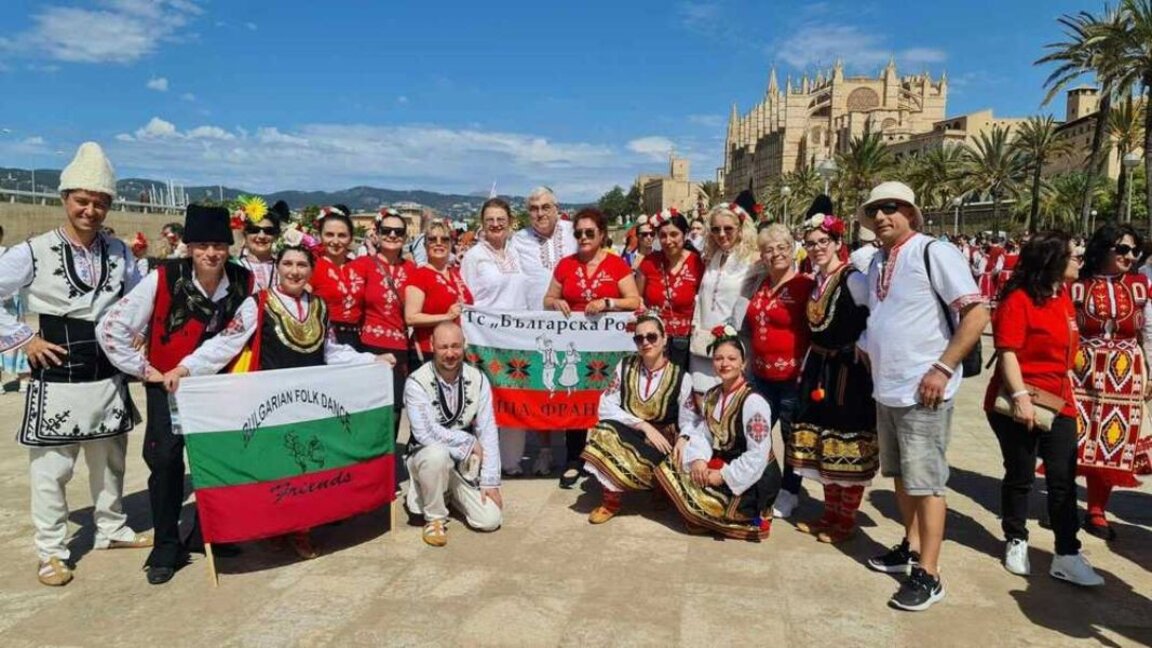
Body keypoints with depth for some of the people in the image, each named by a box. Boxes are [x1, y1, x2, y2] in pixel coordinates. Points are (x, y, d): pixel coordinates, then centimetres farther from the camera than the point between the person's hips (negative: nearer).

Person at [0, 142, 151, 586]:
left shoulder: (118, 252, 2)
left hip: (108, 377, 4)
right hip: (57, 379, -4)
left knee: (110, 460, 18)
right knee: (52, 468, 5)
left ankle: (112, 529, 35)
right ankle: (52, 551, 19)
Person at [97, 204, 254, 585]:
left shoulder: (245, 282, -14)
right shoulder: (163, 279, -21)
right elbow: (111, 328, -15)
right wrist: (142, 369, -10)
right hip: (167, 383, -2)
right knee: (165, 460, -10)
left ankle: (205, 534, 23)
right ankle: (166, 548, 6)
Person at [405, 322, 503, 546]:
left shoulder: (478, 380, -7)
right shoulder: (417, 383, -17)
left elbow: (488, 432, -8)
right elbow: (425, 433, -25)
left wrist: (490, 481, -12)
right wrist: (469, 443, -17)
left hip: (467, 463, 3)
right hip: (428, 457, -3)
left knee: (490, 519, -12)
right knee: (437, 453, -37)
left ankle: (453, 493, 20)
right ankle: (434, 517, -10)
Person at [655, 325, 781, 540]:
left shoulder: (753, 401, -21)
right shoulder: (711, 395, 4)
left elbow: (758, 455, -23)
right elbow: (703, 432, 2)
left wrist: (724, 476, -20)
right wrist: (699, 458, -19)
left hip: (753, 479, -7)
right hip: (720, 464, 8)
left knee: (699, 502, -15)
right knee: (673, 464, -5)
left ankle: (751, 517, 7)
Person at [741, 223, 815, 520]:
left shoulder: (805, 285, -10)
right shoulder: (759, 285, 11)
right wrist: (750, 363, 20)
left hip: (793, 376, -6)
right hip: (762, 375, 6)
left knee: (791, 436, 8)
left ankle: (789, 493, 23)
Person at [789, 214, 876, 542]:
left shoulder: (852, 279, -14)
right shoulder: (816, 281, 10)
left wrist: (860, 356, -17)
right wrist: (811, 365, 14)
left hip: (849, 371, -8)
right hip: (820, 369, 8)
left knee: (848, 448, 2)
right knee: (824, 445, 15)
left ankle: (846, 521, 15)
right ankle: (830, 513, 29)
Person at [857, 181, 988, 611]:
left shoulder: (934, 252, -12)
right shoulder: (878, 262, 12)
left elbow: (977, 314, -16)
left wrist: (943, 369, -19)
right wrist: (867, 355, 13)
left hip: (922, 390, -8)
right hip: (885, 388, 8)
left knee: (926, 482, -1)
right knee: (900, 476, 18)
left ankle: (928, 575, 8)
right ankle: (912, 548, 34)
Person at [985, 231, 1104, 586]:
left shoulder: (1064, 298, 11)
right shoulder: (1018, 299, -13)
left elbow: (1066, 352, 19)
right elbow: (1007, 352, -19)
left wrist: (1067, 393, 19)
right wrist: (1020, 396, -25)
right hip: (1019, 406, -6)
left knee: (1063, 481, 5)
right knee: (1020, 477, 8)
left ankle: (1068, 556, 12)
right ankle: (1016, 542, 25)